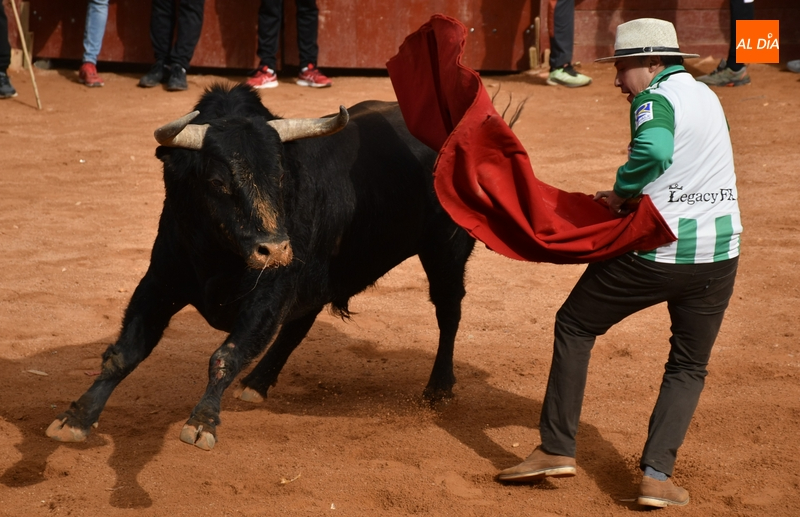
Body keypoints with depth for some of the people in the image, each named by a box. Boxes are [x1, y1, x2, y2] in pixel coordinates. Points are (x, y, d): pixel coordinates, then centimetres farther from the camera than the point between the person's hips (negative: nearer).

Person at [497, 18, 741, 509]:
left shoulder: (656, 100, -12)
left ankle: (557, 449, 13)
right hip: (718, 255, 7)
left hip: (654, 253, -6)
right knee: (689, 366, 17)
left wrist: (621, 193, -17)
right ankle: (658, 476, 4)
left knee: (574, 326, 13)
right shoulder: (707, 96, 14)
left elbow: (654, 153, -34)